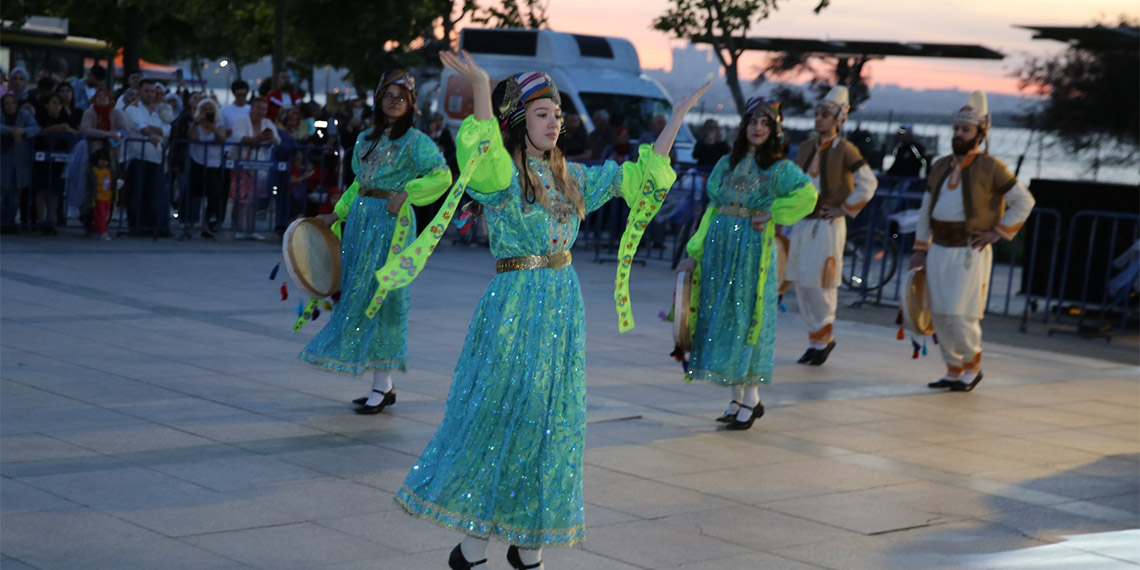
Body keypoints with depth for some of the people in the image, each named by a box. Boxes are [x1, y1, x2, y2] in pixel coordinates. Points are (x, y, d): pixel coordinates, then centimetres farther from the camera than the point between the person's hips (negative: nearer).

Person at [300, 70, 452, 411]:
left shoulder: (415, 141, -4)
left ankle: (382, 386, 0)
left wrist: (406, 193, -22)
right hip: (361, 218, 7)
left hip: (391, 221, -7)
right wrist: (336, 215, 16)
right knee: (358, 294, 6)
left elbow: (442, 177, -14)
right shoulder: (366, 139, 15)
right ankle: (382, 385, 13)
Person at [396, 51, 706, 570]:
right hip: (514, 306, -6)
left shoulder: (570, 176, 11)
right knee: (498, 414, -3)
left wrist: (677, 118, 17)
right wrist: (480, 86, -44)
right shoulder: (499, 174, -8)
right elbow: (486, 153, -32)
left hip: (563, 304, 6)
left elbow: (638, 177, 18)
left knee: (552, 421, 9)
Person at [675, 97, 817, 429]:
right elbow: (712, 210, 11)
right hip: (720, 246, 5)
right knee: (720, 317, 6)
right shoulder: (727, 164, 12)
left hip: (753, 248, -5)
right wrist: (695, 253, 6)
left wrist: (772, 215, -15)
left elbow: (807, 195, -17)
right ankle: (737, 399, 15)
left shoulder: (779, 168, -2)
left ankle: (752, 399, 5)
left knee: (746, 317, -4)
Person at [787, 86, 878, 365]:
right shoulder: (807, 147, 10)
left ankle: (823, 338, 11)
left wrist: (844, 208, -10)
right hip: (802, 223, 7)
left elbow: (868, 183, -10)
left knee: (821, 284, -5)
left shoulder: (845, 150, -9)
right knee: (801, 283, 8)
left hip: (828, 225, -7)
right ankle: (817, 338, 19)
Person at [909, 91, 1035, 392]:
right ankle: (954, 372, 18)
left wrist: (997, 233, -9)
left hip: (970, 253, -6)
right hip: (939, 251, 6)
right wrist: (920, 250, 11)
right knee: (940, 316, 6)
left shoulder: (991, 168, -7)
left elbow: (1025, 201, -5)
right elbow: (926, 210, 15)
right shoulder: (940, 167, 10)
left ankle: (973, 365, 12)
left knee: (960, 316, -9)